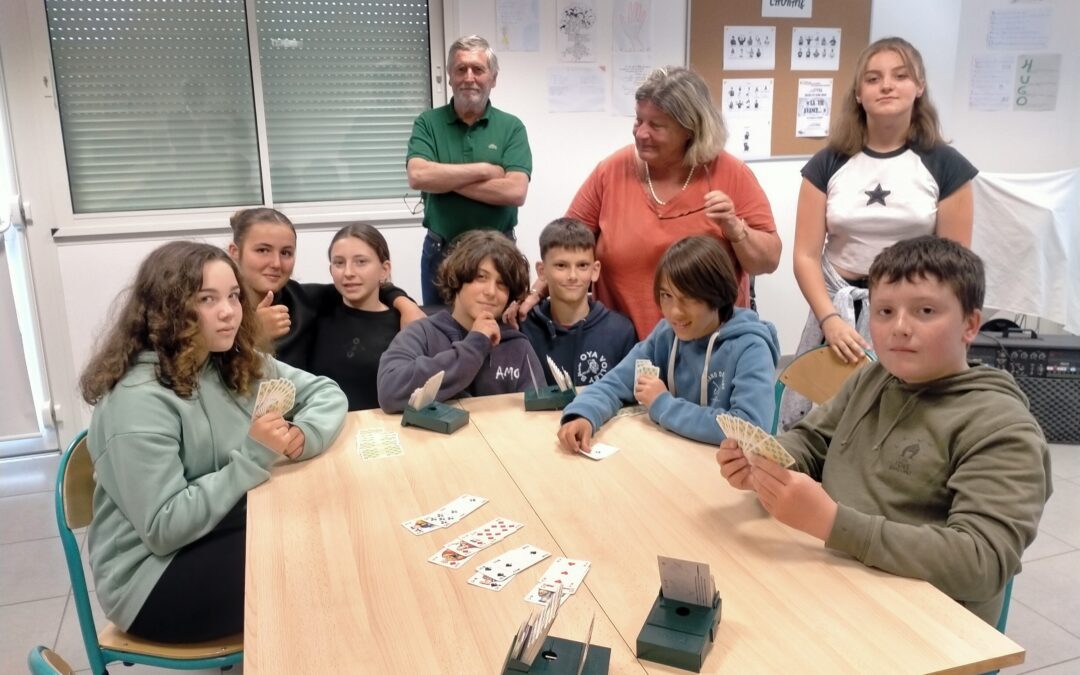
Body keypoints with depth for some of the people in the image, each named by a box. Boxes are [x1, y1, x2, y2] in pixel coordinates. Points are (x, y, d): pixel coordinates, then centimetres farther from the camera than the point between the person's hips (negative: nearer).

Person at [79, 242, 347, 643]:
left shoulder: (239, 363, -1)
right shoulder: (139, 400, -23)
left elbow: (327, 392, 4)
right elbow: (163, 528, -25)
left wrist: (305, 434, -18)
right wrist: (252, 458, -28)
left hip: (228, 526, 7)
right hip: (154, 574, -7)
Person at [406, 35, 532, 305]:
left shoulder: (511, 127, -2)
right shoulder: (428, 123, 1)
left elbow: (515, 191, -15)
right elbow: (418, 176, -16)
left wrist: (445, 180, -15)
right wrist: (485, 170, -15)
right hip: (440, 252, 1)